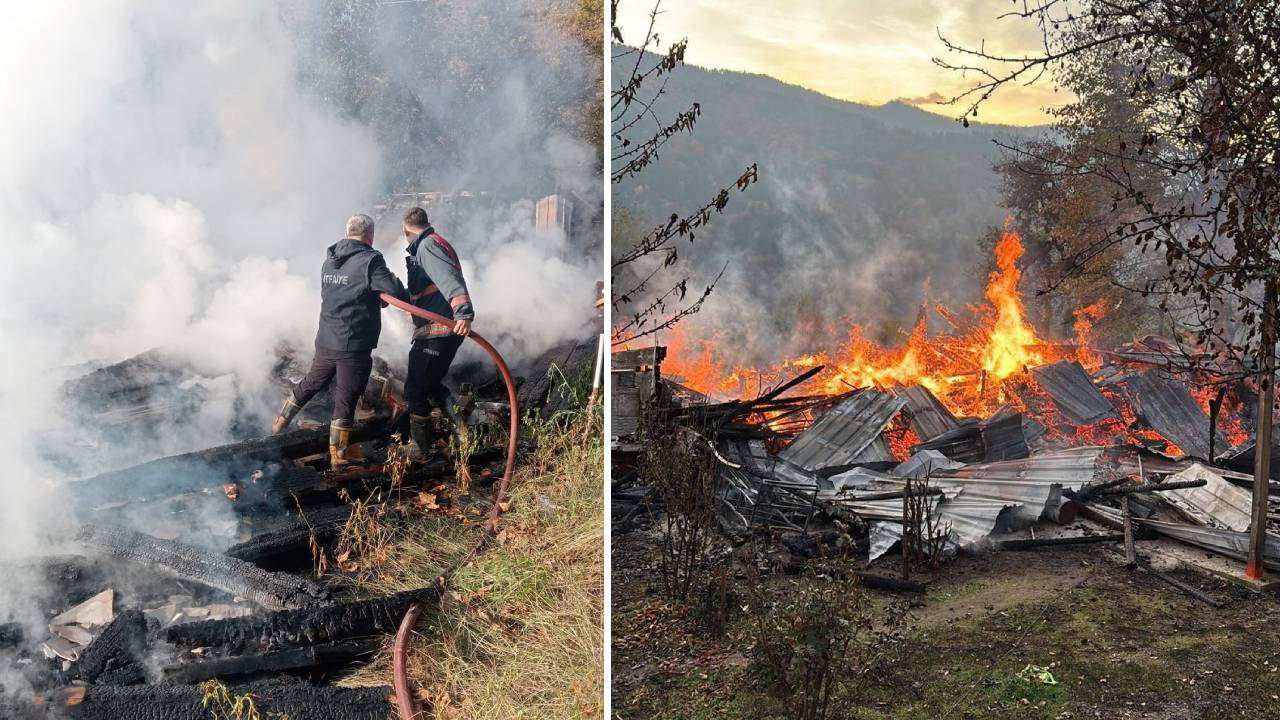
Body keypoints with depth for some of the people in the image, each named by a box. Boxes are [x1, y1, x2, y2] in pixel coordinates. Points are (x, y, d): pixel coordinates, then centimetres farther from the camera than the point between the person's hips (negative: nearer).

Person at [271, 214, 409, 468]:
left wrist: (375, 297, 13)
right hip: (354, 346, -7)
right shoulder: (370, 260, -14)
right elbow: (397, 293, -19)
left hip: (325, 341, 7)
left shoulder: (329, 260, 9)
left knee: (310, 384, 25)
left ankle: (279, 424, 39)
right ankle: (339, 453, 14)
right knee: (346, 399, 4)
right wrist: (410, 294, 2)